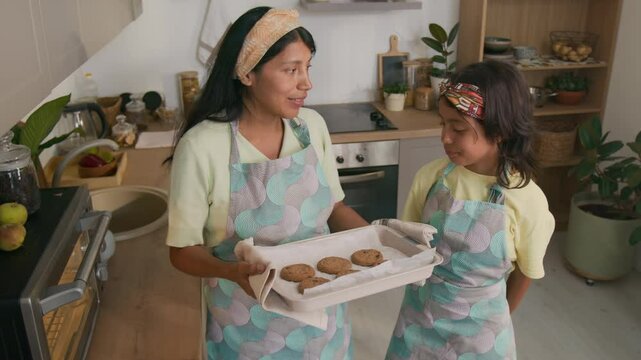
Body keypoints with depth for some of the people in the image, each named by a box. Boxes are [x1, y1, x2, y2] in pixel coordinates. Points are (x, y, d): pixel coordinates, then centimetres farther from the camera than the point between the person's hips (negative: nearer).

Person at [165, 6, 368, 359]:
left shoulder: (312, 125, -7)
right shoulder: (202, 146, -21)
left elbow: (333, 206, 5)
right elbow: (183, 249, -13)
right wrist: (232, 271, -32)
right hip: (248, 322, -4)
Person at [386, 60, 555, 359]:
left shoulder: (526, 200, -18)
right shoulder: (429, 177, -12)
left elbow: (524, 273, -2)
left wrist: (498, 319, 10)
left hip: (477, 329, -2)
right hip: (419, 317, 2)